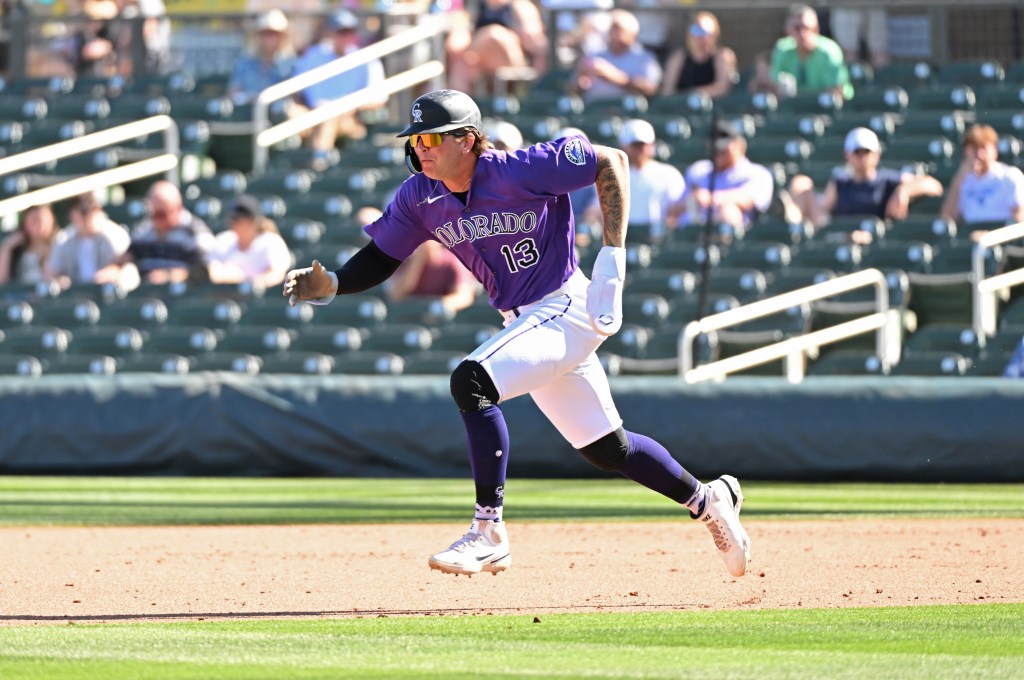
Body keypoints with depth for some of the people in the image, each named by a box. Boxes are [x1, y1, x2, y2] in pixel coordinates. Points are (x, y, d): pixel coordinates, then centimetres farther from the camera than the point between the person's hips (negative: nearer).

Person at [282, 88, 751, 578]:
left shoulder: (520, 171, -21)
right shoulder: (419, 197, -3)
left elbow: (611, 162, -14)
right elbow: (380, 259, 5)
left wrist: (612, 257, -18)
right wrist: (329, 284, -16)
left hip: (566, 309, -8)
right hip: (523, 321, 8)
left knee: (472, 381, -27)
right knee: (607, 448, 16)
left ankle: (489, 533, -22)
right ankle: (708, 501, 38)